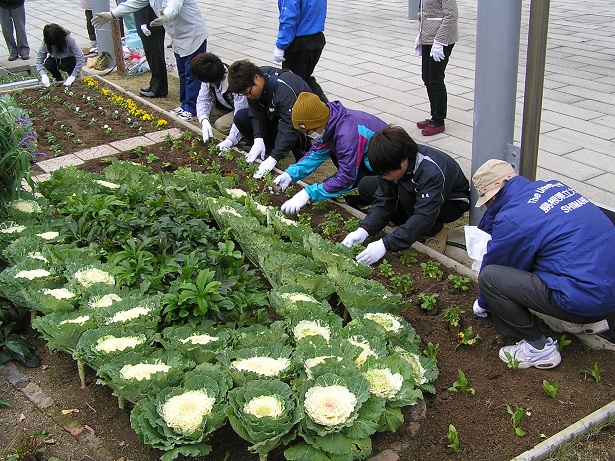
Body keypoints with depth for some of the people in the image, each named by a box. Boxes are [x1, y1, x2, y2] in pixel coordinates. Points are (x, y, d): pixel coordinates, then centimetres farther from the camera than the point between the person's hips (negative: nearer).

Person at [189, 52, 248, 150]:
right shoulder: (208, 77, -17)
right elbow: (203, 99, -12)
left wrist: (231, 139, -47)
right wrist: (204, 120, -32)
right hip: (227, 107, 8)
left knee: (221, 125, -30)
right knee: (202, 112, -13)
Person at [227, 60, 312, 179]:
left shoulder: (285, 90, -37)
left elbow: (290, 126, -39)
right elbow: (256, 112, -9)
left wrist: (273, 159, -41)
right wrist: (258, 138, -25)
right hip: (275, 116, 7)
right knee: (240, 117, -11)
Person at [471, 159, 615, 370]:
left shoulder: (512, 220, -13)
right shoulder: (551, 186, 8)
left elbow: (493, 266, 5)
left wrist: (482, 304, 22)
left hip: (586, 297, -9)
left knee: (489, 276, -10)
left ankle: (538, 348, 3)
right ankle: (592, 319, 23)